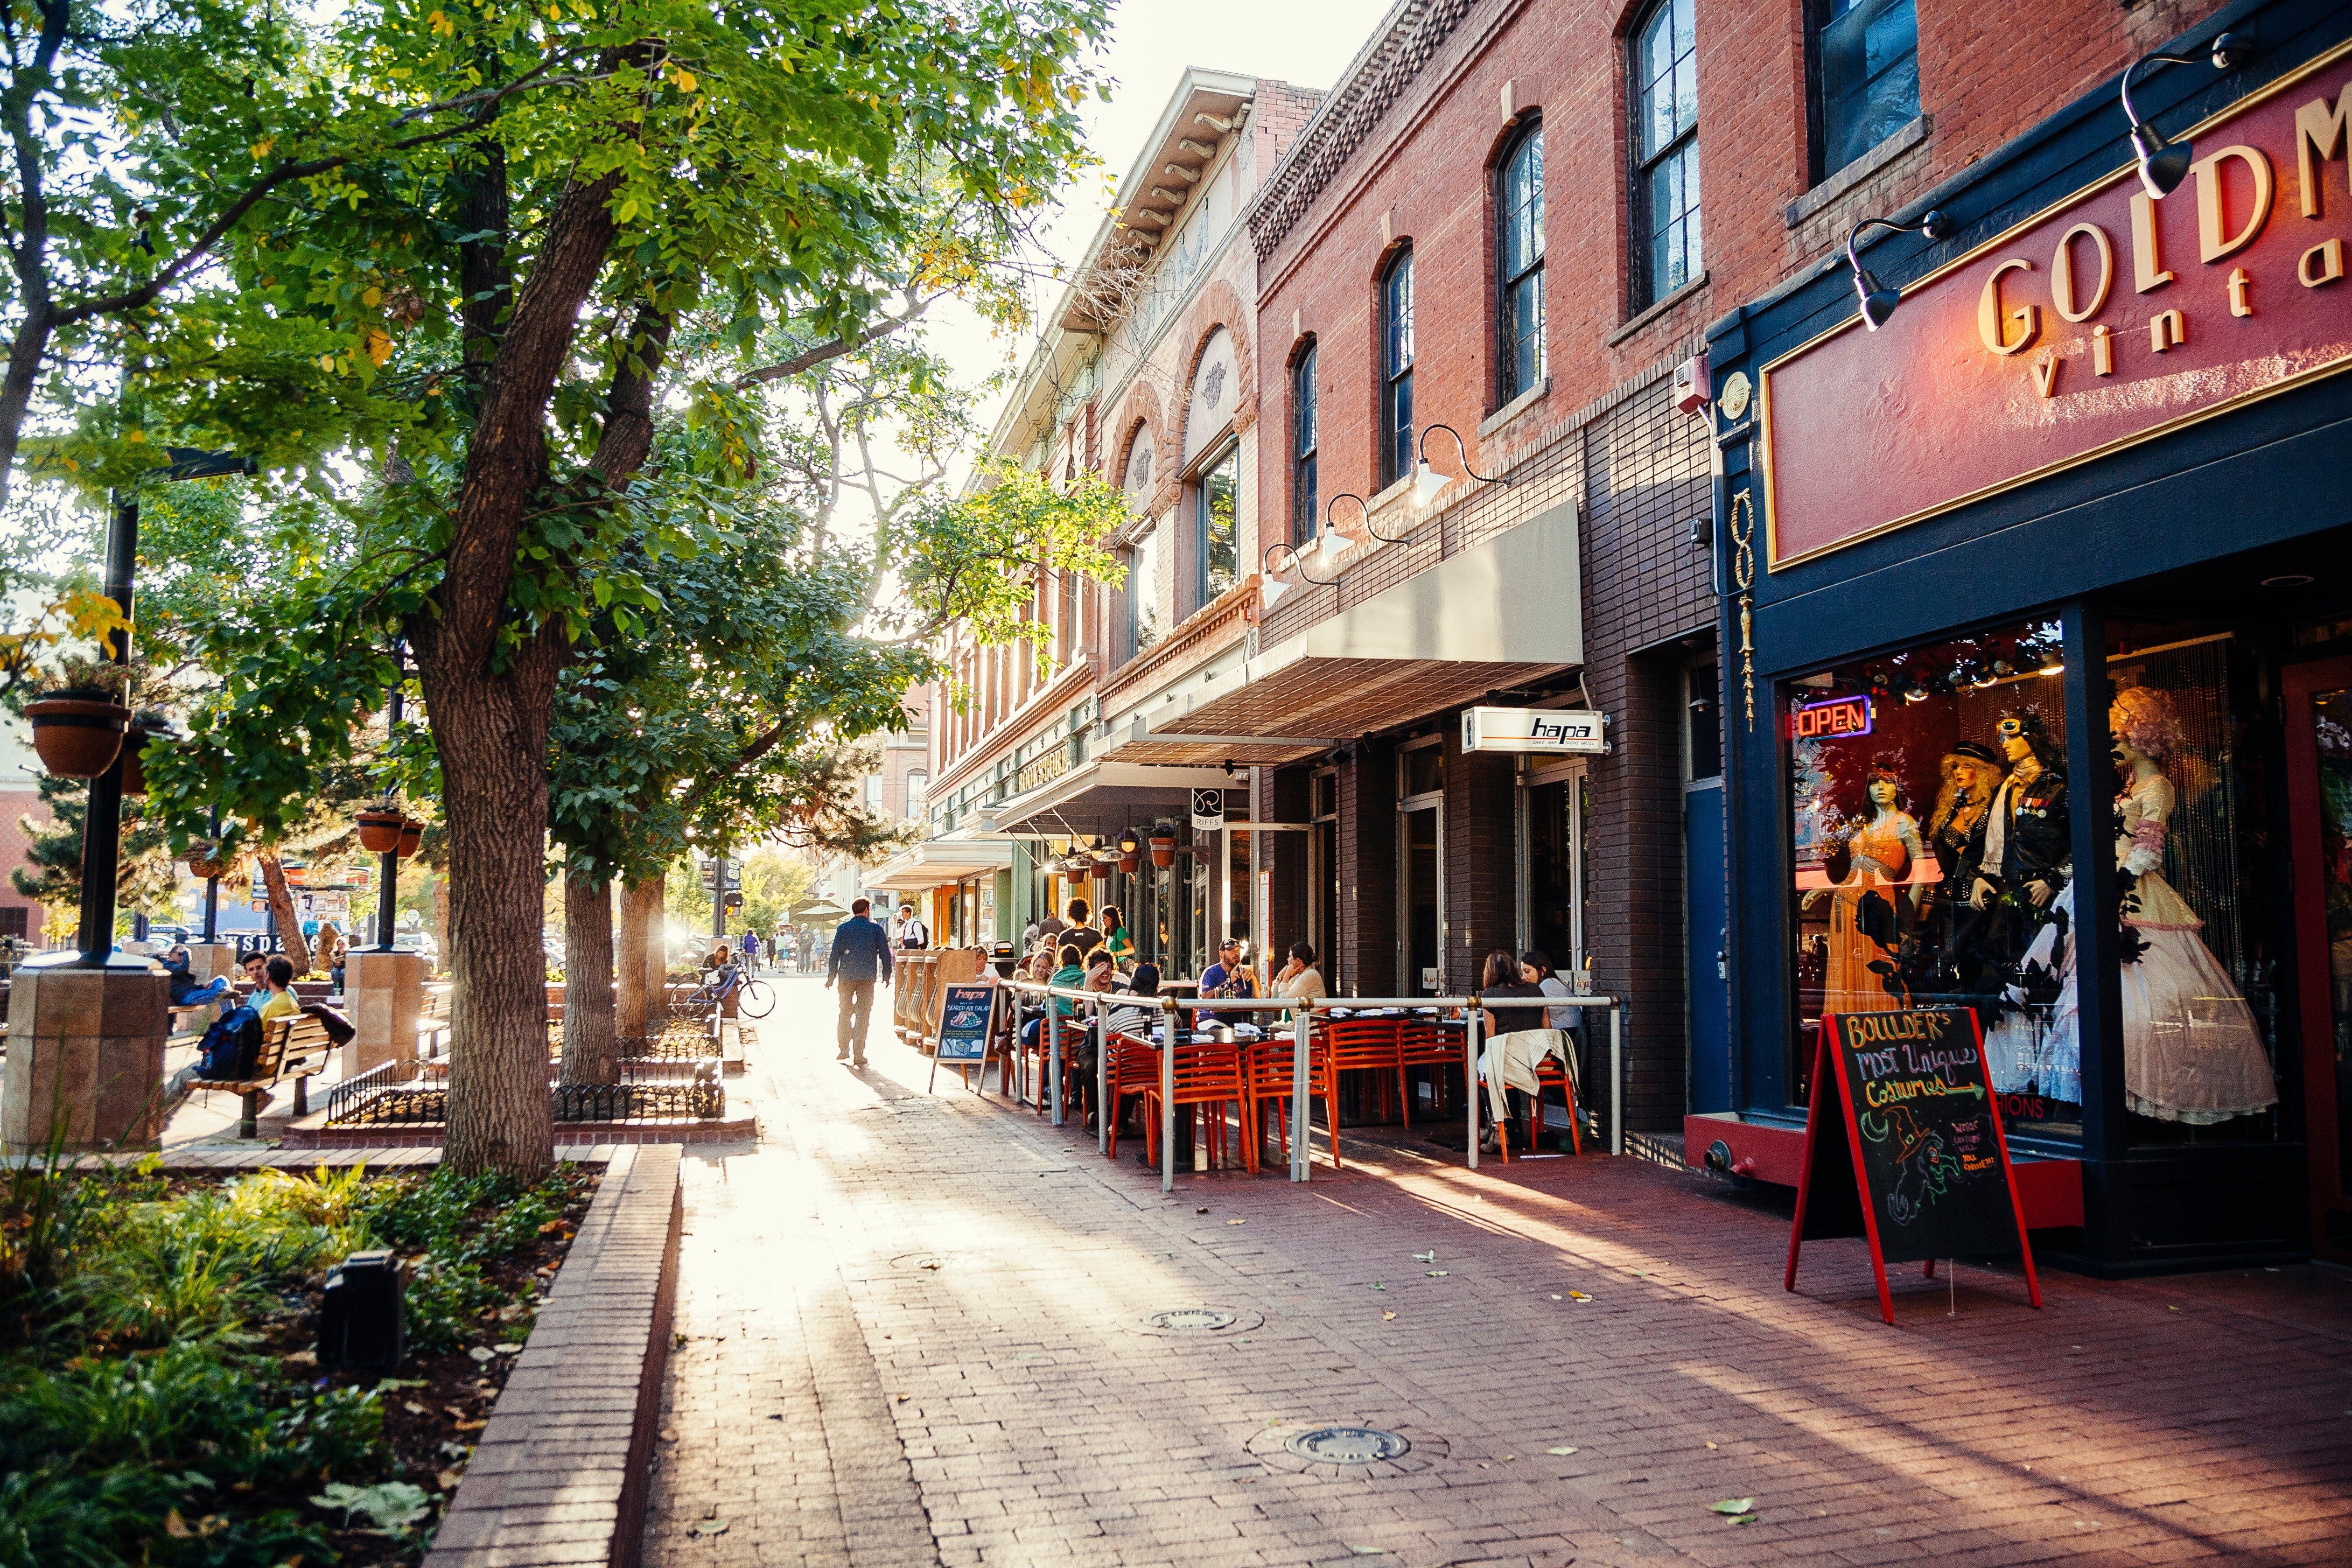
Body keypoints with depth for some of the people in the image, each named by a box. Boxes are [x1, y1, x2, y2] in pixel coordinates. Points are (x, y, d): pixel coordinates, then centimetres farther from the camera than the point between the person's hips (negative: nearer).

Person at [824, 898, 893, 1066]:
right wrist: (886, 975, 14)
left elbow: (835, 953, 3)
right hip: (867, 977, -1)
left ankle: (843, 1050, 11)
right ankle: (859, 1055, -3)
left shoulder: (843, 928, 4)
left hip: (846, 976, 1)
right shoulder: (876, 929, 3)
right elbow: (885, 954, 3)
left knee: (845, 1012, 13)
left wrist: (831, 977, 8)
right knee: (863, 1014, 1)